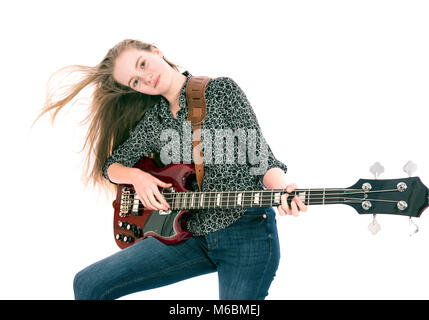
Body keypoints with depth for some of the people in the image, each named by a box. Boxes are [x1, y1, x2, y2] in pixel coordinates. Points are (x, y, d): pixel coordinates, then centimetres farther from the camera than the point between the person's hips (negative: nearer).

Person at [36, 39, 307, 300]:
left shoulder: (222, 90, -1)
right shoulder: (153, 121, 11)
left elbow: (260, 156, -4)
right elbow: (110, 165, 17)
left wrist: (283, 190, -25)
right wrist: (136, 176, -6)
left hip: (248, 233, -4)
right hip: (190, 234, 5)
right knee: (88, 285, -3)